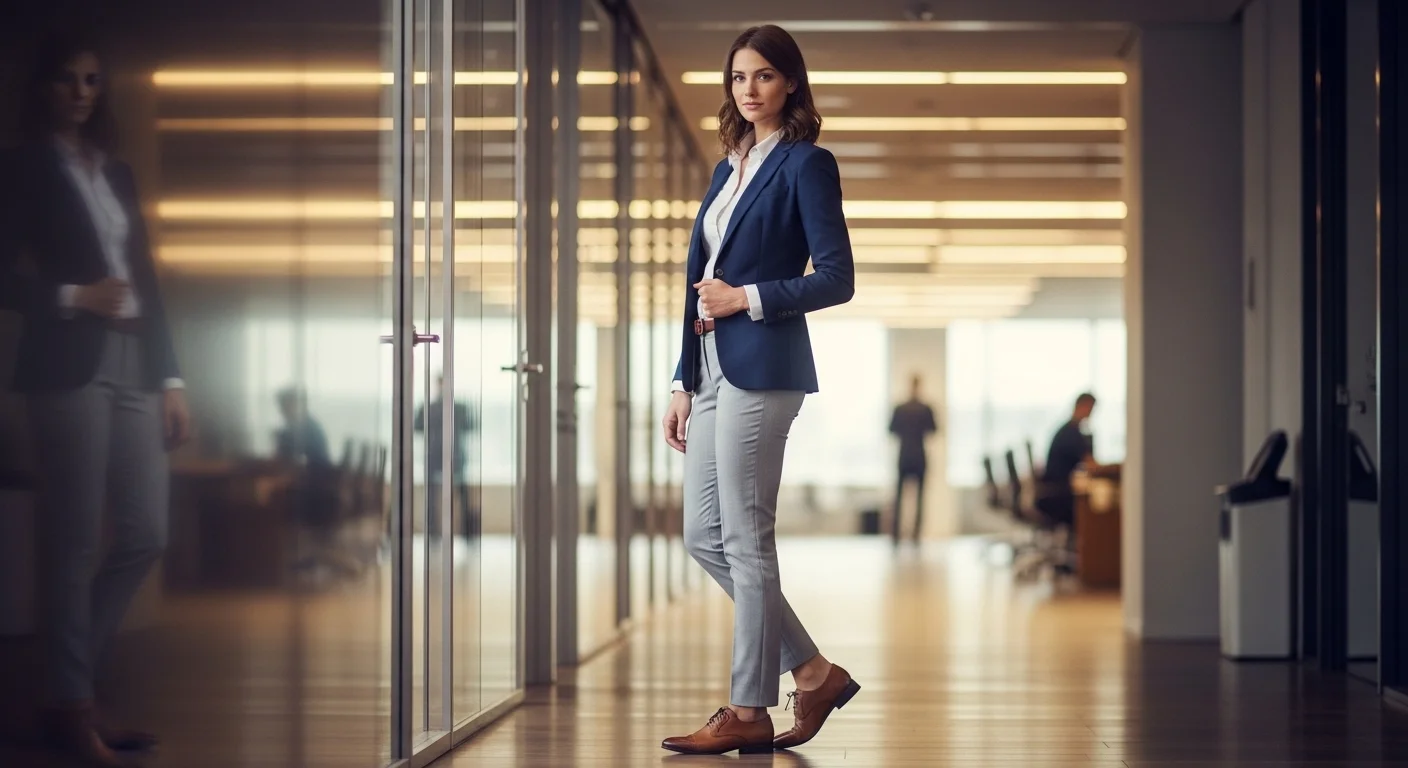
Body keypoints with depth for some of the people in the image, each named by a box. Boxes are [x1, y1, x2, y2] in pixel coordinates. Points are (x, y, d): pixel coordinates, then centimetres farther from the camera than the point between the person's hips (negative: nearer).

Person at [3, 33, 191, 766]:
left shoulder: (116, 173, 20)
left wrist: (170, 377, 12)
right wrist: (73, 297, -12)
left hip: (132, 369, 6)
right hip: (69, 369, -6)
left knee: (145, 535, 2)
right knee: (73, 542, -5)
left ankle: (70, 683, 14)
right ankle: (73, 706, 2)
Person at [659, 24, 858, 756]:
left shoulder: (806, 164, -5)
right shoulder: (728, 167, 18)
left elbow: (836, 278, -10)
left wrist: (747, 298, -13)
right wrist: (683, 381, 14)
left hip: (761, 369, -9)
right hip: (713, 369, 9)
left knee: (744, 538, -5)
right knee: (703, 536, 9)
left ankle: (748, 710, 4)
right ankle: (813, 669, 17)